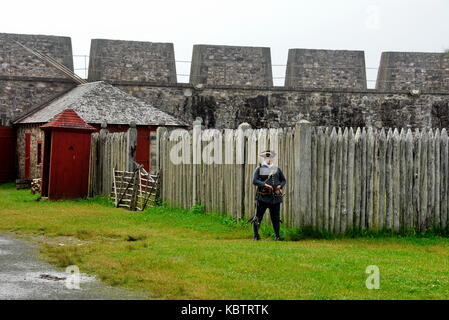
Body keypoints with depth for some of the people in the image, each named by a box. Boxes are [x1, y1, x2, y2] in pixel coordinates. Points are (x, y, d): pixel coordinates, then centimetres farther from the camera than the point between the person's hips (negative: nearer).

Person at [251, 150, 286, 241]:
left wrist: (280, 186, -2)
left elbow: (284, 180, 20)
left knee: (276, 218, 5)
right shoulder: (259, 169, 4)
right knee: (258, 217, -3)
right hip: (262, 197, -3)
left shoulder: (277, 169, 15)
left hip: (275, 197, 3)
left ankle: (277, 236, 13)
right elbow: (254, 181, -8)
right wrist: (264, 185, -21)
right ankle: (256, 235, 6)